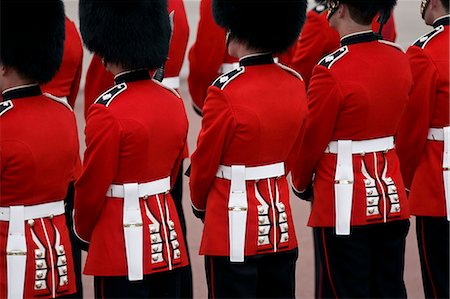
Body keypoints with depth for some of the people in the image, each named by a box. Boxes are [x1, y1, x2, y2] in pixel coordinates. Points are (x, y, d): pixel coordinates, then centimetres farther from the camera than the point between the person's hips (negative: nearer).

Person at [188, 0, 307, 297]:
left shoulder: (225, 92, -18)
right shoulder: (296, 84, 2)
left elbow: (204, 163, -7)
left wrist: (200, 205, 12)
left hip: (235, 228, -6)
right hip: (281, 222, 6)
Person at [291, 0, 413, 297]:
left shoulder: (331, 70, -18)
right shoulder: (399, 59, 3)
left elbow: (311, 141, -8)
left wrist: (301, 184, 10)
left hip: (346, 205, -6)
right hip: (392, 195, 6)